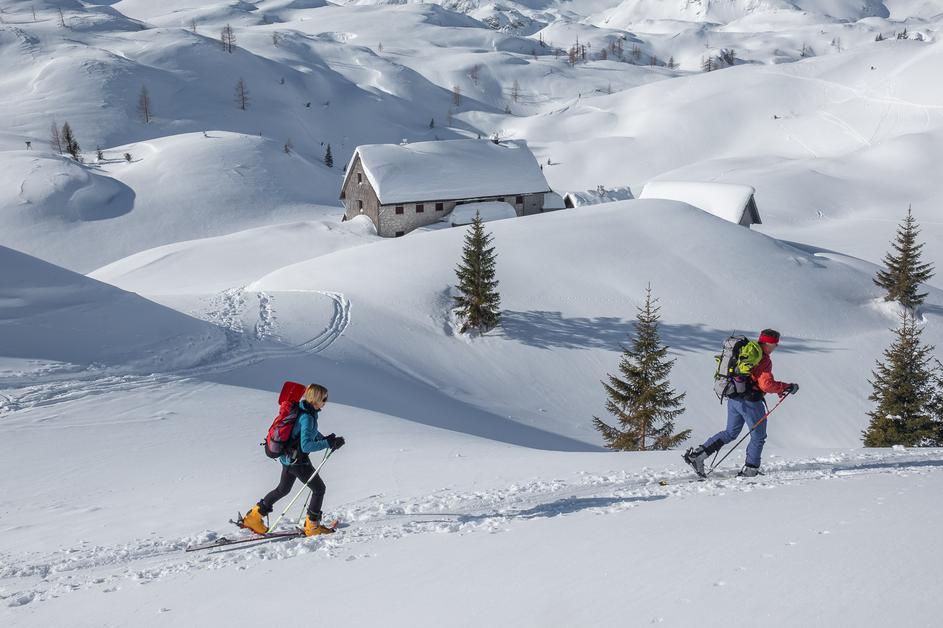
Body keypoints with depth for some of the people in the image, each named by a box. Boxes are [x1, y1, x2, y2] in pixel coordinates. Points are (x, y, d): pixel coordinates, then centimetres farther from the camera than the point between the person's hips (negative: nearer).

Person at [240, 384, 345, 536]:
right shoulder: (307, 417, -27)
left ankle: (253, 517, 32)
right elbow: (306, 446, -32)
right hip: (298, 460, -9)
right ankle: (312, 526, 16)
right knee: (319, 488, 6)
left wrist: (325, 438, 8)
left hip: (288, 456, 9)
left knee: (283, 489, 26)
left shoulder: (304, 410, 2)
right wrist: (329, 443, -29)